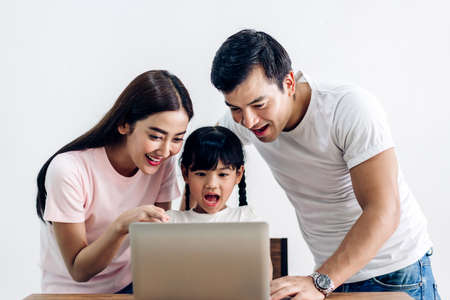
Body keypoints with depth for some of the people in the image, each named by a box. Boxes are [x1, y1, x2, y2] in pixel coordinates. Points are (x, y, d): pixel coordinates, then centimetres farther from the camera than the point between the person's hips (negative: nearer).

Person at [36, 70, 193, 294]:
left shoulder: (163, 163, -6)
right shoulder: (69, 170, -21)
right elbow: (79, 271, -18)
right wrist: (120, 226, -36)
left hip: (131, 287, 5)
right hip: (74, 291, -4)